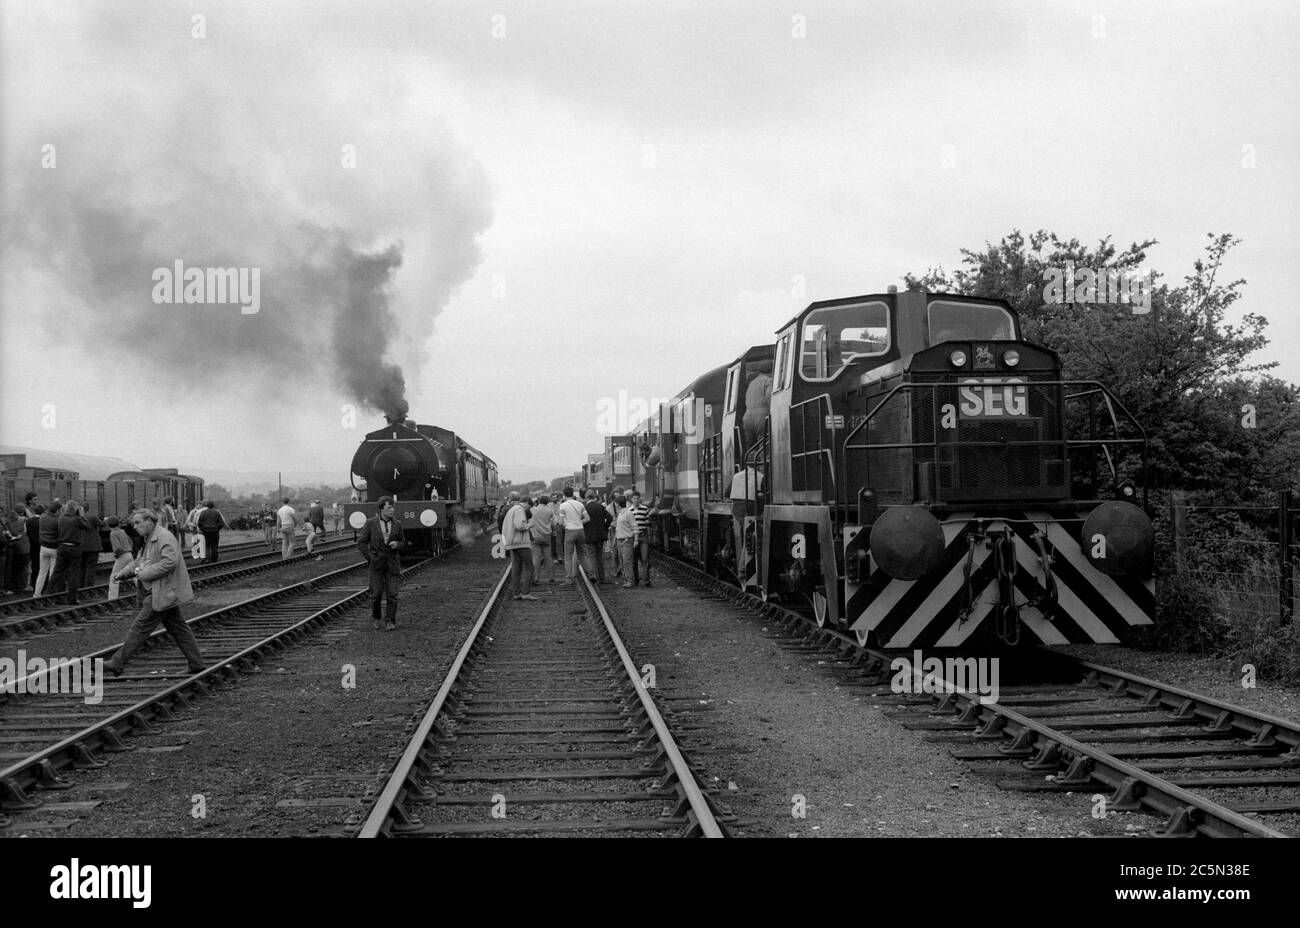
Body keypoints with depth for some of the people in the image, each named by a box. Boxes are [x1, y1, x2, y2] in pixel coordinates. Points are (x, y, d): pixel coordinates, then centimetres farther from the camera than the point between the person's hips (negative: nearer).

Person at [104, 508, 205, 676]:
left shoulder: (164, 538, -16)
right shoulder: (149, 540, 17)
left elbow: (170, 561, -27)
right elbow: (140, 562, 22)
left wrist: (145, 573, -23)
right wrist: (123, 572, 5)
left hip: (163, 593, -10)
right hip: (164, 593, 10)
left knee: (140, 627, -6)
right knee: (178, 629, 12)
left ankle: (118, 663, -3)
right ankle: (196, 664, 15)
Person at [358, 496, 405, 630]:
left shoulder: (397, 524, 3)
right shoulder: (371, 523, -3)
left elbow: (403, 543, 13)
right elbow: (361, 542, 2)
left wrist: (397, 544, -10)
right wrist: (369, 558, -6)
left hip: (392, 563, 1)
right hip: (377, 563, -1)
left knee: (392, 593, -5)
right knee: (376, 593, 0)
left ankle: (391, 621, 3)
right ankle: (376, 617, 23)